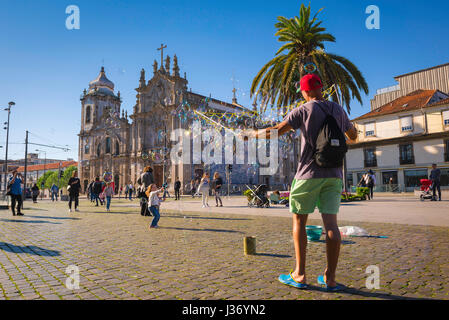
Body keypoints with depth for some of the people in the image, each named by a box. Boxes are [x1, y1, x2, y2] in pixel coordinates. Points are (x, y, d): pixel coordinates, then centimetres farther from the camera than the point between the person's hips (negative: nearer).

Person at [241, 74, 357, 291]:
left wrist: (252, 134, 4)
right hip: (333, 174, 5)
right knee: (330, 223, 1)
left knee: (299, 220, 6)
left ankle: (300, 275, 7)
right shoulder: (338, 110, 12)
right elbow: (353, 136, 24)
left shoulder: (303, 110, -4)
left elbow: (276, 131, -11)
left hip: (309, 173, -4)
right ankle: (330, 279, 6)